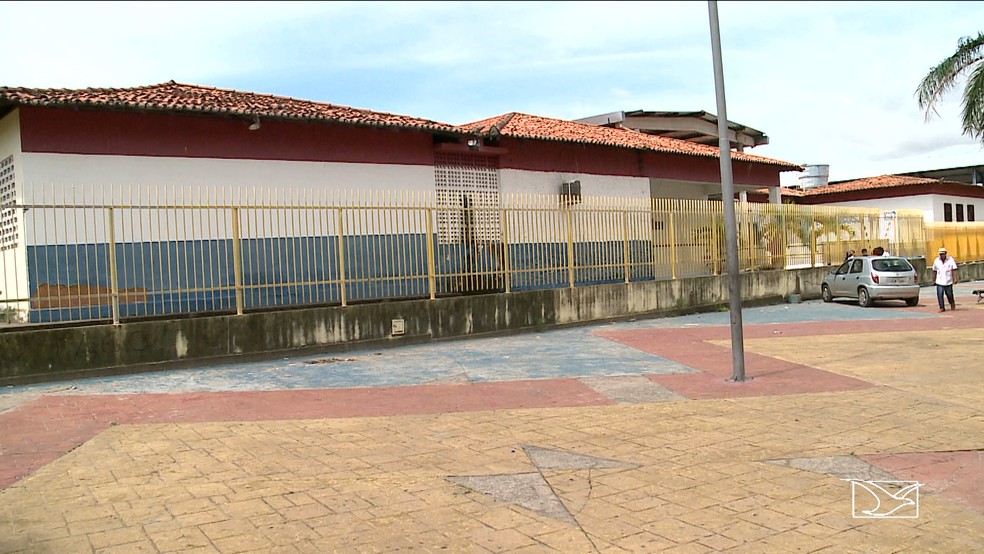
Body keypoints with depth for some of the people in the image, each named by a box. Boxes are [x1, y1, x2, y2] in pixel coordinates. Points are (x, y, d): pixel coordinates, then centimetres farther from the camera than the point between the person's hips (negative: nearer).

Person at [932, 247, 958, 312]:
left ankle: (952, 304, 38)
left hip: (948, 282, -1)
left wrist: (955, 279, -15)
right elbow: (934, 271, 11)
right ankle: (942, 307, -1)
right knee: (939, 295, -9)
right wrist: (933, 279, 16)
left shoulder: (951, 260, -5)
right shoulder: (936, 261, 2)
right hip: (939, 282, 1)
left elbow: (954, 270, -7)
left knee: (949, 294, 10)